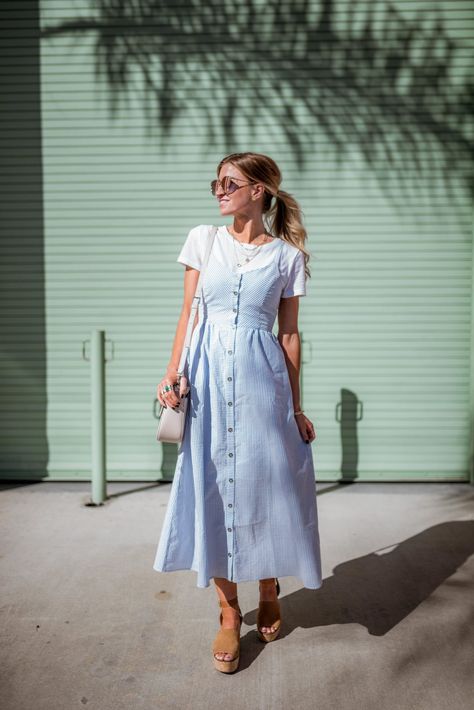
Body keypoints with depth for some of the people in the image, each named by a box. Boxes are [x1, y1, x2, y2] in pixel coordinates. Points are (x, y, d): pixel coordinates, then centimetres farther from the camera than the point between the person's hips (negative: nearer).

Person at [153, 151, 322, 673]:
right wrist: (172, 373, -4)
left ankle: (269, 596, 30)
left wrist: (295, 406, 5)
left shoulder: (286, 255, 4)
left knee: (265, 484, 4)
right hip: (208, 375, 1)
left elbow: (289, 334, 6)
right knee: (214, 489, 3)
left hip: (262, 377, -1)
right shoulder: (203, 239, 8)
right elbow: (188, 314, 8)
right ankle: (229, 612, 19)